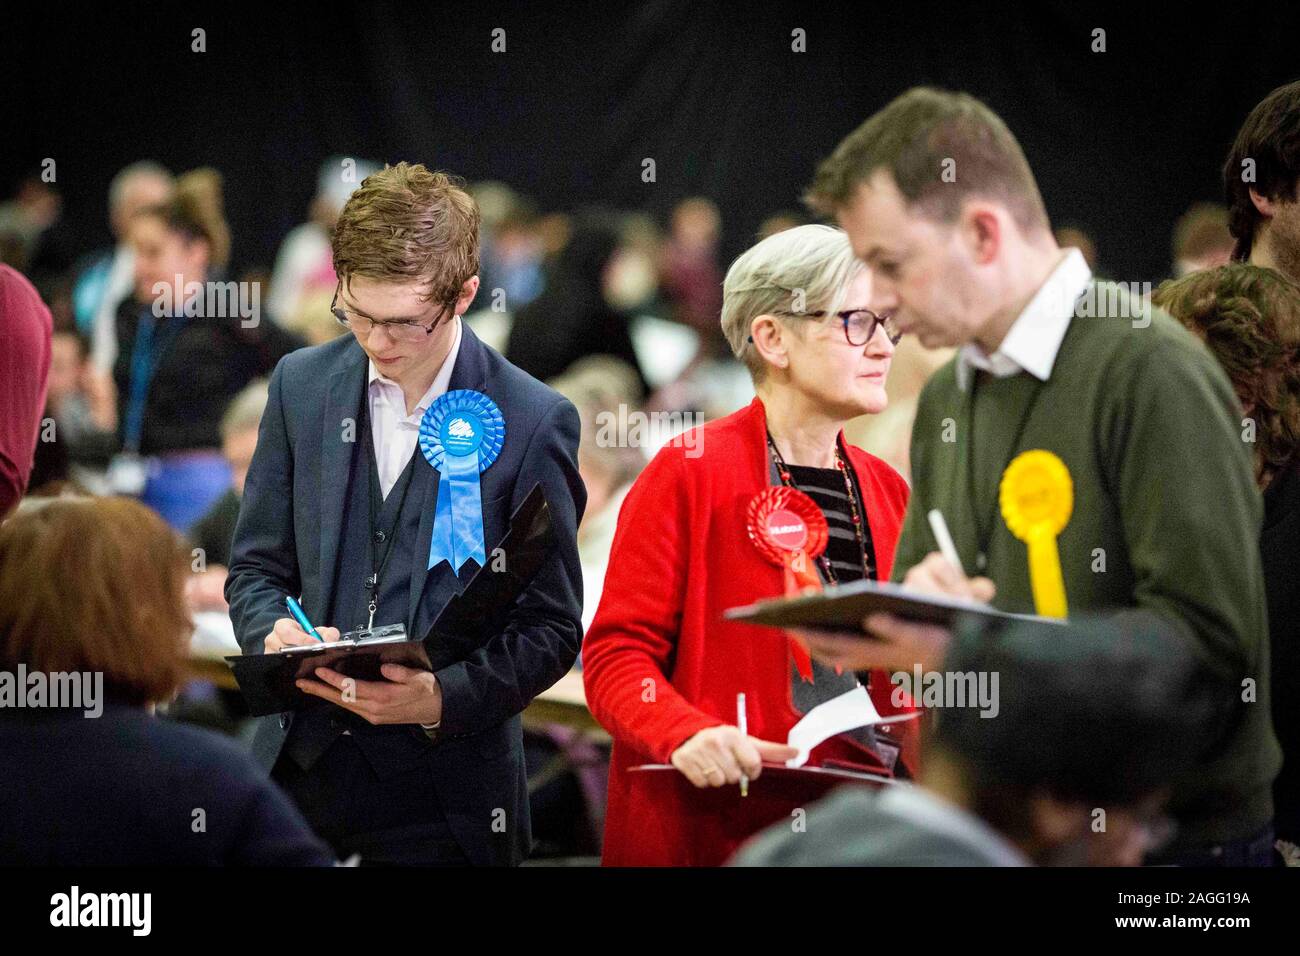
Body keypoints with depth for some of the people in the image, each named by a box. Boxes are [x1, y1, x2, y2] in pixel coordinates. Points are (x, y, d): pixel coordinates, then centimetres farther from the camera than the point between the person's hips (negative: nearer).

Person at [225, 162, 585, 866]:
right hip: (302, 765, 3)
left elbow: (551, 628, -5)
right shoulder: (302, 384, 3)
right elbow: (257, 565, 10)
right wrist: (272, 632, -12)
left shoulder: (533, 420, -8)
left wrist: (443, 699, -20)